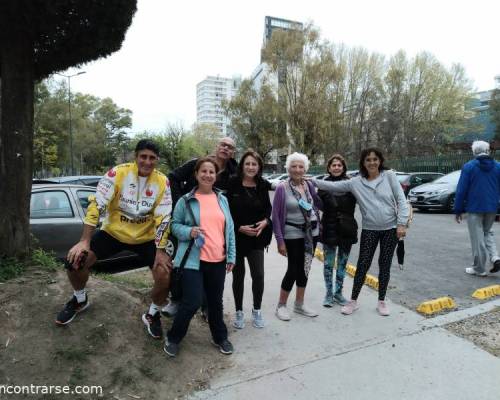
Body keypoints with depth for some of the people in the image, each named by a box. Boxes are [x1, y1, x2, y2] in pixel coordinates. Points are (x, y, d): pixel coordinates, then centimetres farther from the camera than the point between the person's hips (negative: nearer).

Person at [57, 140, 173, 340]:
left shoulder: (162, 182, -13)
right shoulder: (118, 173, -17)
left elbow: (164, 218, -12)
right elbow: (97, 205, -19)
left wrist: (161, 251, -15)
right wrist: (84, 241, -23)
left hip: (146, 238, 0)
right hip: (113, 232, 0)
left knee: (165, 275, -16)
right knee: (76, 259, -12)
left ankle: (152, 314, 14)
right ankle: (80, 300, 21)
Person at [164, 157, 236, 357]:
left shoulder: (222, 200, 8)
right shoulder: (186, 200, -4)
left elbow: (229, 229, 10)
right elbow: (175, 225, 2)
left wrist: (231, 256, 7)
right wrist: (189, 232, -19)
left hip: (218, 260, 4)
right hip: (193, 260, -4)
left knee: (216, 302, 16)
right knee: (192, 302, -5)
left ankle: (220, 337, 37)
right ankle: (173, 338, 21)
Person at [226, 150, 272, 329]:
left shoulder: (263, 185, 1)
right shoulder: (233, 184, -9)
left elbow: (267, 208, 11)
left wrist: (265, 221, -9)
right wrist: (240, 228, -16)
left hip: (256, 237, 2)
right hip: (236, 236, -2)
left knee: (258, 275, -1)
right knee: (238, 275, 10)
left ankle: (256, 311, 22)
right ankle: (239, 312, 28)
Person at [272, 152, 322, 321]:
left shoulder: (309, 185, 3)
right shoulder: (282, 188, -11)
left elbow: (319, 204, 17)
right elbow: (276, 215, -12)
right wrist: (280, 240, -14)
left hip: (311, 233, 5)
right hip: (293, 234, -5)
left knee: (305, 268, 12)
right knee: (294, 269, -2)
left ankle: (299, 304, 28)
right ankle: (281, 305, 17)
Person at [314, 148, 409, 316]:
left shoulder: (389, 176, -3)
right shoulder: (356, 182, -2)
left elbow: (401, 200, -4)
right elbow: (333, 186, -1)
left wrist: (401, 223, -9)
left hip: (391, 228, 0)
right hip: (369, 230, 0)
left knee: (385, 265, 10)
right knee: (363, 265, 4)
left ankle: (381, 301, 26)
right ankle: (353, 301, 19)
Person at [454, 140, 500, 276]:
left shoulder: (468, 167, -8)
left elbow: (461, 190, -9)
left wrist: (458, 210, -3)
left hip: (474, 208, -4)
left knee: (477, 238, 3)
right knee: (487, 233, 24)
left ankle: (479, 268, 11)